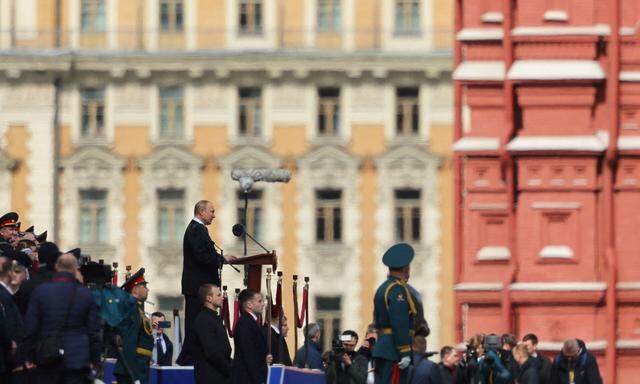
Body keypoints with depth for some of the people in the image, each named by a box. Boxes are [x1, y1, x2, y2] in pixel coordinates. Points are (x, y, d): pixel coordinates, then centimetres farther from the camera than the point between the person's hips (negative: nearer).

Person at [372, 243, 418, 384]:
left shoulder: (382, 288, 18)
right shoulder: (398, 289, -13)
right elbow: (400, 324, -20)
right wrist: (405, 353, -21)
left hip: (382, 347, 10)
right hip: (394, 351, -10)